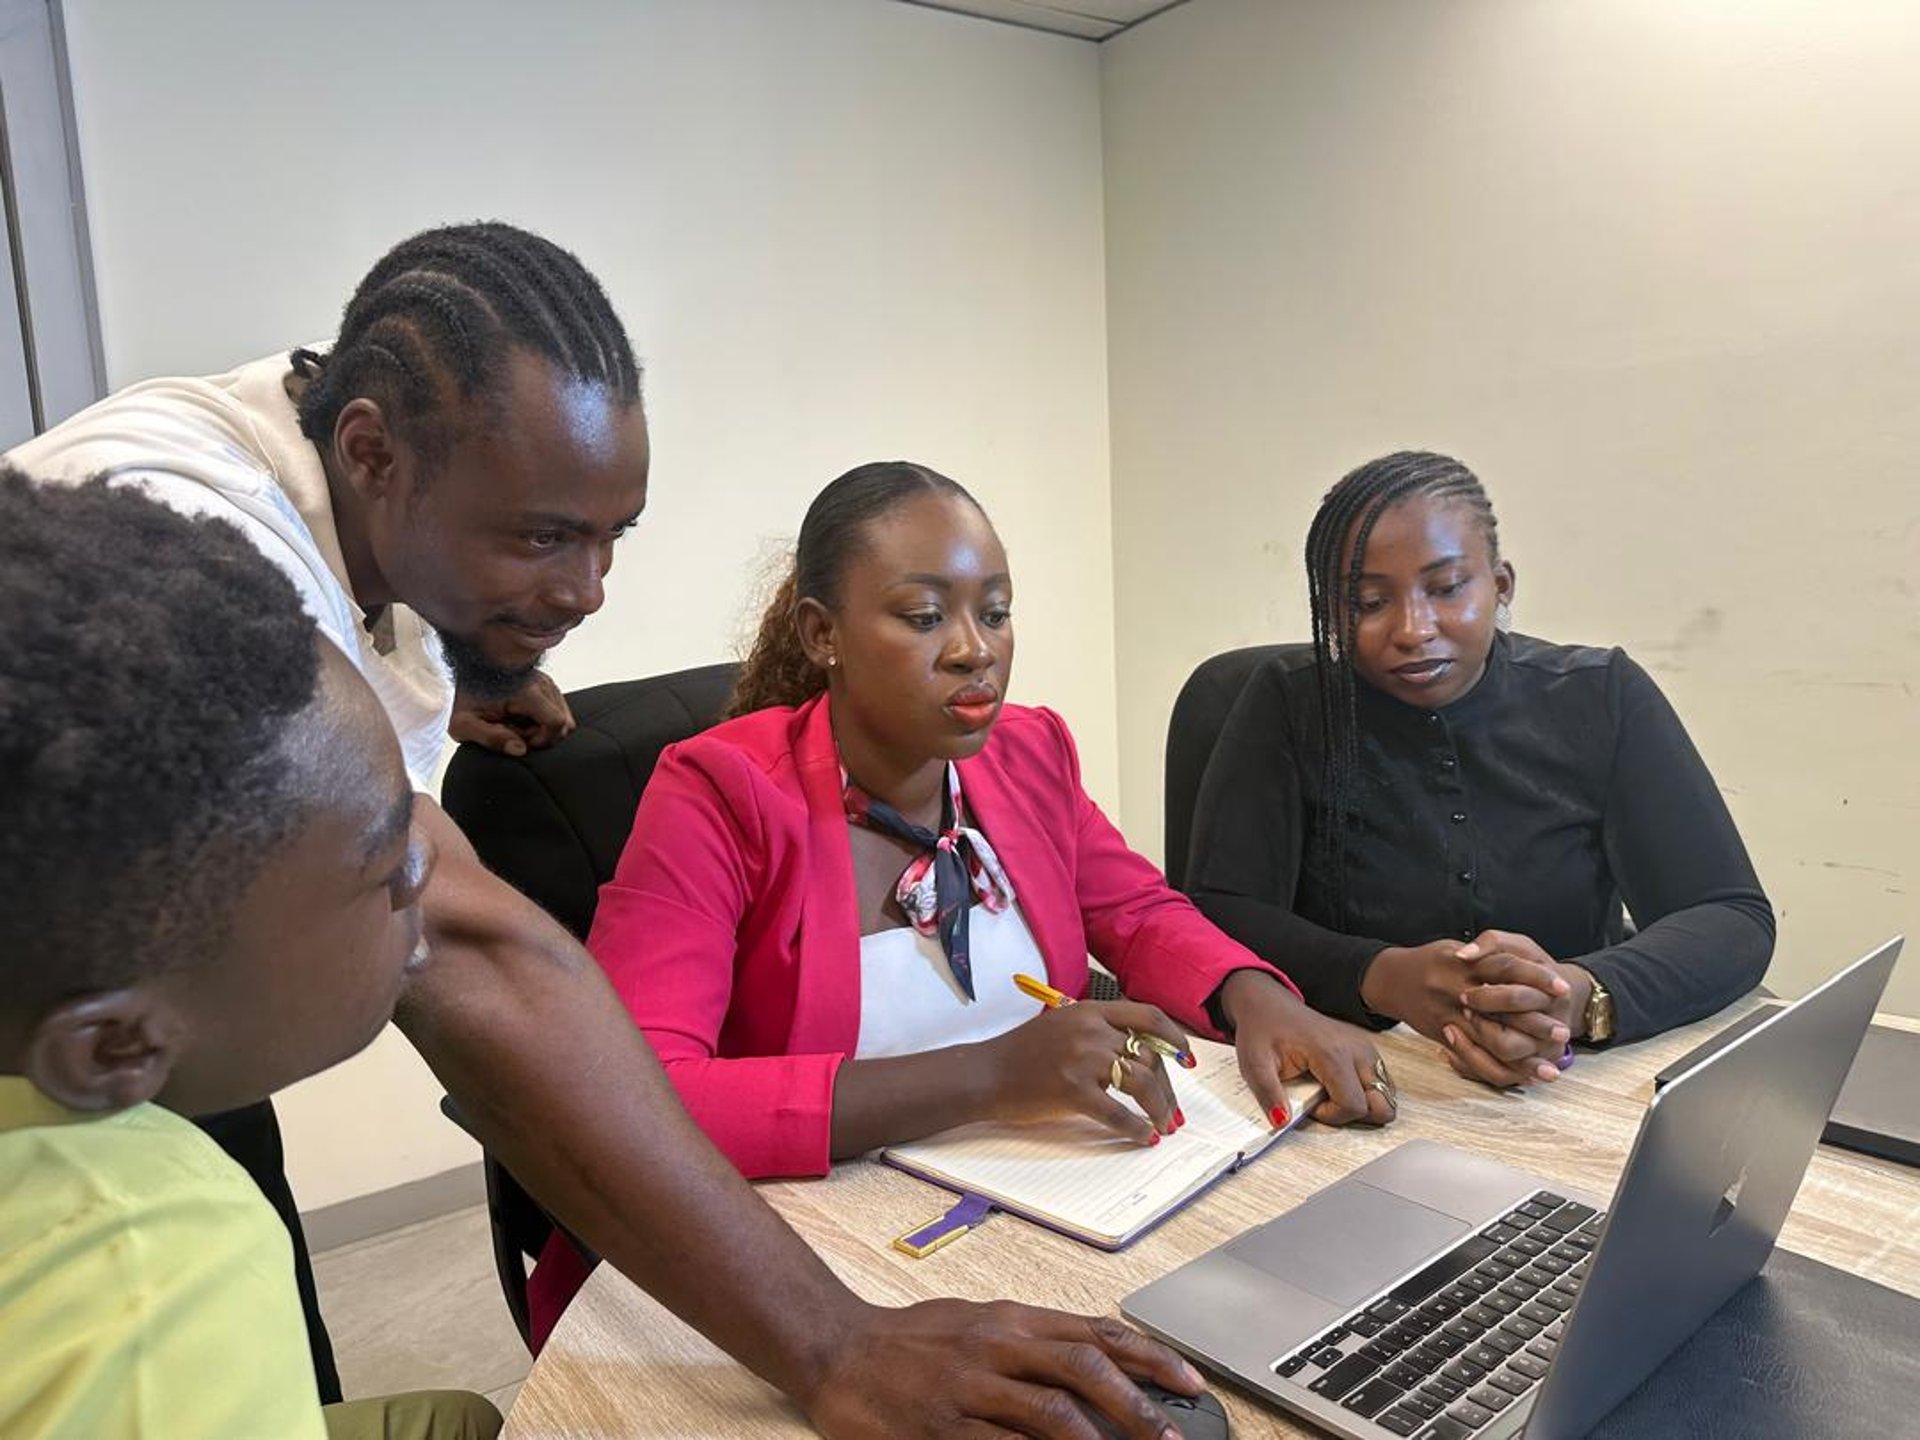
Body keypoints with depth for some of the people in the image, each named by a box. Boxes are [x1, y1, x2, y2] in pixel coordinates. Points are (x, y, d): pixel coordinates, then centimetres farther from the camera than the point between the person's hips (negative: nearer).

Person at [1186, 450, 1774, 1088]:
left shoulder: (1602, 698, -1)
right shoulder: (1292, 702, -5)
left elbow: (1734, 919, -6)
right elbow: (1219, 915, -12)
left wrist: (1583, 997, -26)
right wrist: (1383, 978, -29)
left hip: (1576, 1079, 2)